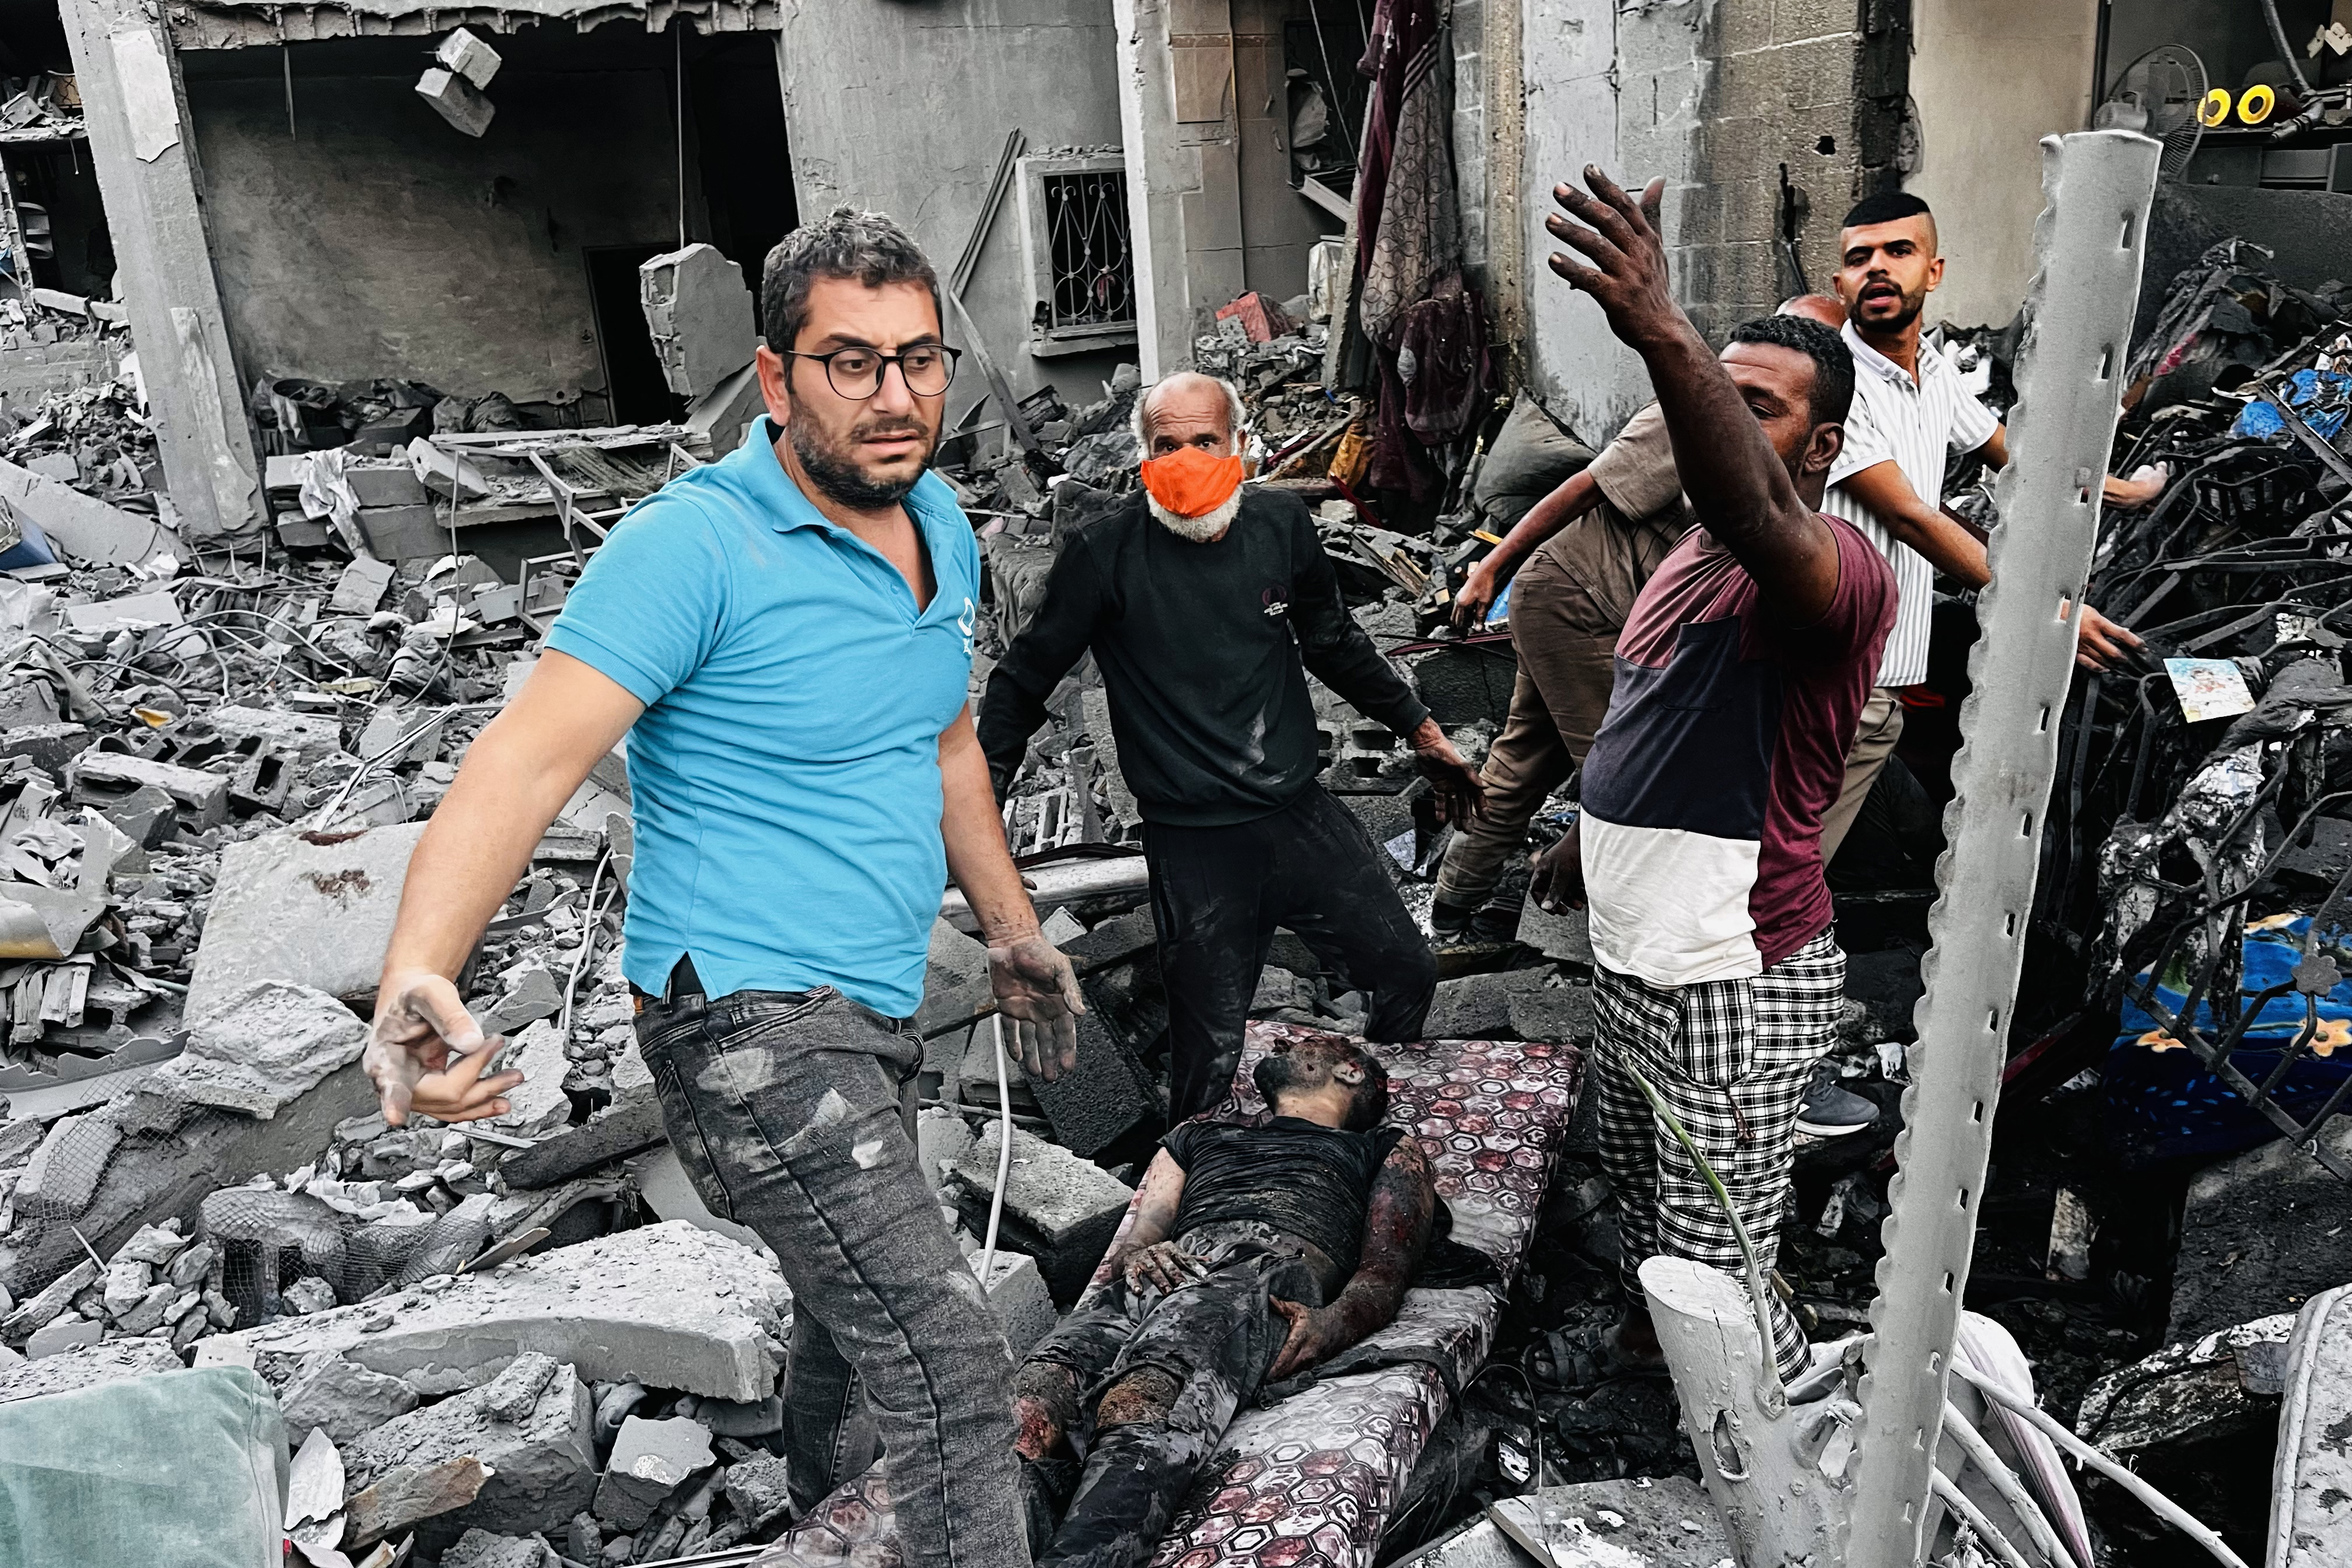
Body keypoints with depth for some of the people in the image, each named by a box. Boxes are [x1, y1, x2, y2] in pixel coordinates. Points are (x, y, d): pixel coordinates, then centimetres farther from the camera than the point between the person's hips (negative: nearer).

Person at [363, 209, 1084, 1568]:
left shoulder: (942, 525, 6)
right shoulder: (695, 544, -19)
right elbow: (528, 761, -26)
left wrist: (1015, 936, 22)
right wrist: (419, 975, -40)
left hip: (873, 1016, 9)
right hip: (755, 1027, -9)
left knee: (855, 1304, 28)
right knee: (950, 1368, -14)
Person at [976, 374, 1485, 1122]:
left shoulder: (1282, 523, 2)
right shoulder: (1106, 553, -11)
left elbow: (1336, 644, 17)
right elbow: (1028, 675, -2)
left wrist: (1421, 730, 20)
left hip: (1302, 811, 5)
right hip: (1196, 842, -5)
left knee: (1408, 974, 10)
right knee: (1211, 1056, -1)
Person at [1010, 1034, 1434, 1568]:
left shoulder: (1390, 1150, 33)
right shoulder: (1196, 1138, 43)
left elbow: (1384, 1273, 15)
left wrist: (1332, 1324, -10)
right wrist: (1134, 1256, 0)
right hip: (1161, 1273, 4)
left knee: (1139, 1404, -40)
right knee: (1031, 1410, -34)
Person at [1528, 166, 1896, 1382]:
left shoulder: (1837, 572, -22)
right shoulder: (1689, 552, 8)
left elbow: (1756, 516, -47)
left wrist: (1662, 335, -61)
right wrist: (1592, 838, 31)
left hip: (1737, 988, -9)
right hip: (1631, 956, 9)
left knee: (1718, 1273, 3)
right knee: (1635, 1185, 29)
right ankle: (1645, 1329, 53)